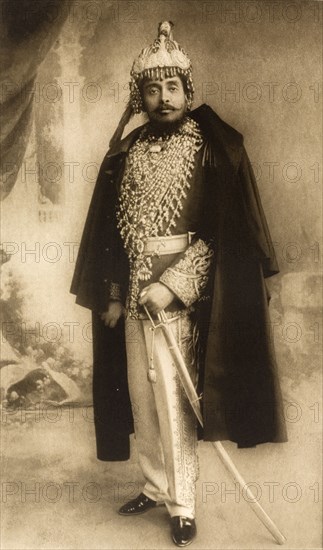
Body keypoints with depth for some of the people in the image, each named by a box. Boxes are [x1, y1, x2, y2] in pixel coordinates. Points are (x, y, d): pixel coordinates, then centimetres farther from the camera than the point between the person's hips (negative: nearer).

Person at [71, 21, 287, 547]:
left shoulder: (212, 147, -6)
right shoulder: (127, 152, 9)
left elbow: (224, 232, -11)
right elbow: (112, 228, 12)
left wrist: (173, 285, -18)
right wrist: (112, 295, 7)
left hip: (180, 292, -5)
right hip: (133, 291, 5)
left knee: (171, 396, -4)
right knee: (139, 393, 10)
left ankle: (183, 503, 10)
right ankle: (157, 485, 26)